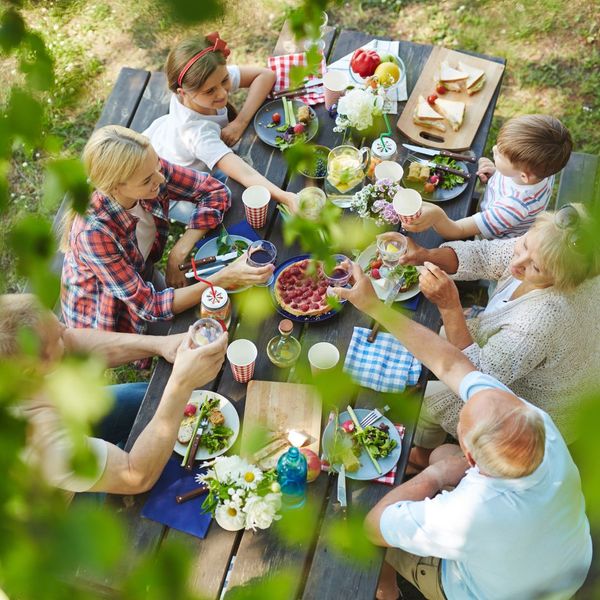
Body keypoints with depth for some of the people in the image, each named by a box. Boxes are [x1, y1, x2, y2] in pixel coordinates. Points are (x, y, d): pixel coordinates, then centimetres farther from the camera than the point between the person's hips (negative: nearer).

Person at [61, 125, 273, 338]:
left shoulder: (151, 168, -25)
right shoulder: (94, 231, -38)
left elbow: (216, 192, -15)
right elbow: (150, 307, -34)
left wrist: (178, 255, -24)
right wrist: (223, 279, -41)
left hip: (146, 277, 5)